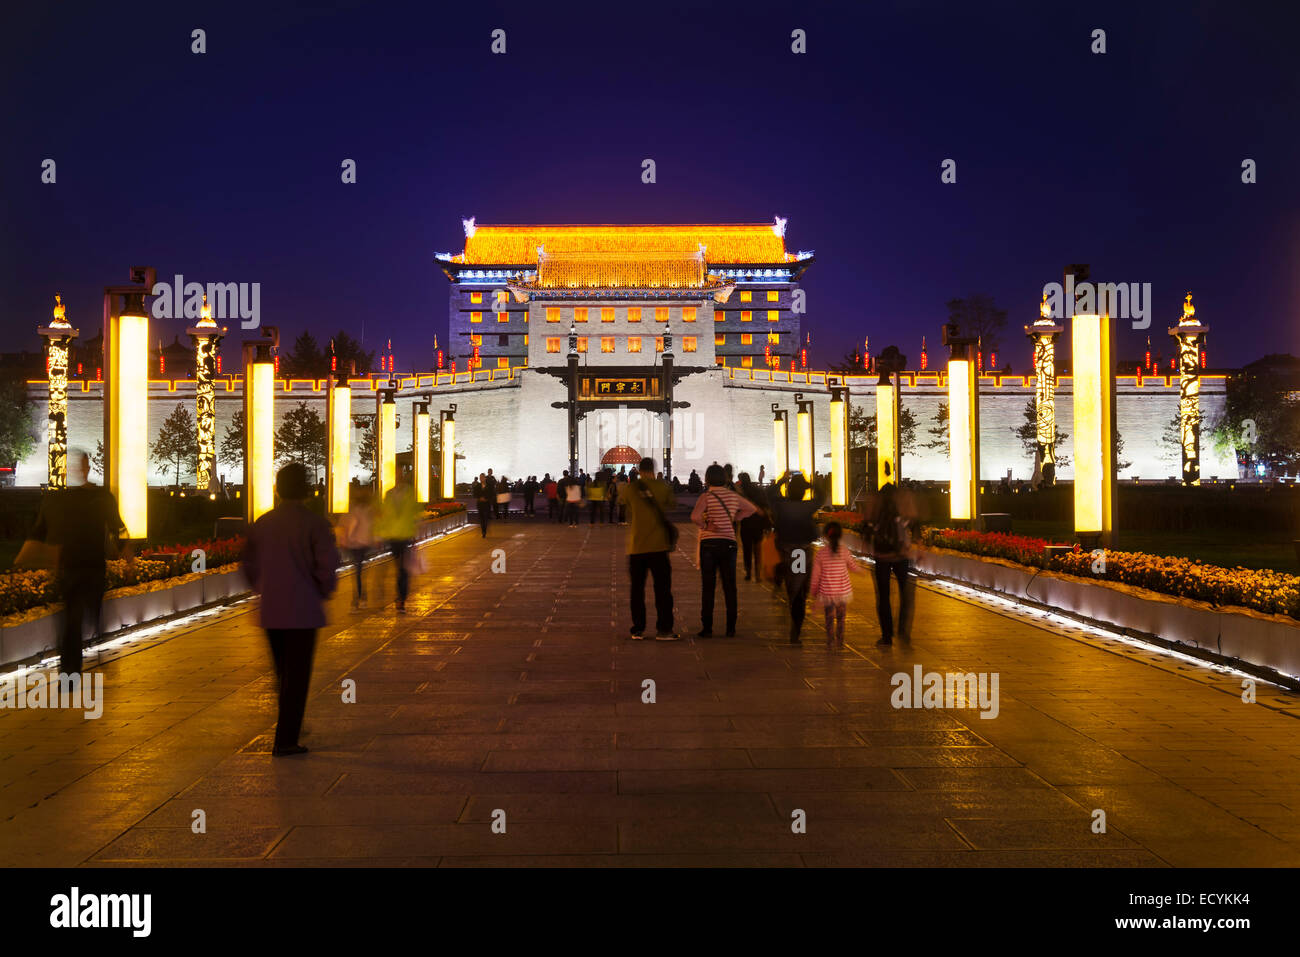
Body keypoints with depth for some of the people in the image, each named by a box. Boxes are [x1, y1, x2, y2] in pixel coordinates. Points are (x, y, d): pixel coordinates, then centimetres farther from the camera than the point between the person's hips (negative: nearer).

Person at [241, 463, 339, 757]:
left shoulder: (262, 523, 5)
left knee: (284, 673, 20)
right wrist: (324, 592, 3)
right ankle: (285, 741, 3)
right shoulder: (314, 524, -11)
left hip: (270, 611, 5)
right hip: (303, 611, -5)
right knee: (297, 676, 3)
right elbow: (327, 565, -16)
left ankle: (290, 728, 33)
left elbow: (249, 565, 11)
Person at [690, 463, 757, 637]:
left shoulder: (706, 497, -7)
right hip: (729, 543, 3)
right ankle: (731, 628, 8)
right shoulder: (733, 496, 6)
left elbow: (695, 516, -25)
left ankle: (707, 628, 2)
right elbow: (752, 508, 22)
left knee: (707, 587, 2)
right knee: (730, 587, 7)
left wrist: (705, 526, -8)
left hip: (708, 543, -3)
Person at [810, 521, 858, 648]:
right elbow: (854, 567, 5)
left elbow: (816, 575, -4)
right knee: (841, 617, 17)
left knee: (829, 618, 13)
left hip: (827, 591, -1)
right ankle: (840, 641, 23)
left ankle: (830, 642, 13)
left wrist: (813, 591, 9)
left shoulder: (820, 553, -10)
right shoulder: (844, 550, -10)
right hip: (843, 590, 1)